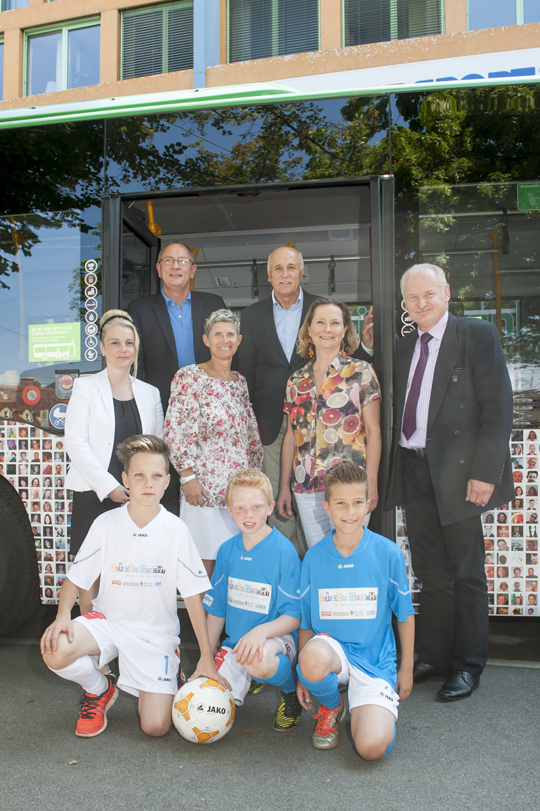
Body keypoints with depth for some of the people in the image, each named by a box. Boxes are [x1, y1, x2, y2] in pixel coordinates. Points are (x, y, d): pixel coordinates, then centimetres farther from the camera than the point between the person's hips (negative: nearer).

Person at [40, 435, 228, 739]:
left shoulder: (175, 529, -9)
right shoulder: (106, 524, -6)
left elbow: (193, 595, -7)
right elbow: (76, 577, 2)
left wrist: (207, 656, -8)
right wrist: (63, 616, -19)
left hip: (156, 633, -1)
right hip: (108, 620, 1)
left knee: (156, 726, -13)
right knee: (55, 652, -29)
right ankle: (100, 689, 6)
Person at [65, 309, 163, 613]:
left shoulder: (150, 393, 13)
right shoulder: (86, 387, 3)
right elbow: (75, 442, -5)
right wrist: (109, 486, -12)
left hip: (137, 498, 3)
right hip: (95, 495, -2)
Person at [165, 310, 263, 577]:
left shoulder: (240, 381, 14)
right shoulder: (189, 377, -3)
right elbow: (175, 430, -9)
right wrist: (188, 476, -14)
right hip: (203, 486, -5)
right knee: (203, 564, 0)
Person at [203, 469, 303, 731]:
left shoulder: (284, 551, -13)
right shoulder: (227, 551, 3)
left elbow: (294, 617, -14)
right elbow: (216, 610, 12)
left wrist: (261, 631, -32)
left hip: (276, 638, -5)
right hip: (235, 641, 5)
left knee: (257, 659, -39)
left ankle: (291, 691, -4)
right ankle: (250, 680, 20)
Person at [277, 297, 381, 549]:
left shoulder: (361, 372, 0)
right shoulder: (296, 380, 11)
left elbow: (373, 431, -3)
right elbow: (291, 435, 14)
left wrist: (371, 484, -10)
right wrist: (284, 486, 12)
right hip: (306, 486, 4)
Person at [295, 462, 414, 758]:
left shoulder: (387, 553, -8)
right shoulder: (313, 557, -4)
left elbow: (405, 614, 3)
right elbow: (305, 621, 5)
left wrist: (406, 669, 7)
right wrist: (303, 675, 5)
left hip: (374, 658, -1)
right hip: (330, 646, 1)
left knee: (372, 748, -22)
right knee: (312, 659, -36)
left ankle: (362, 710, 16)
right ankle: (331, 706, 1)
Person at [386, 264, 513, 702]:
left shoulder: (478, 335, -4)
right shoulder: (405, 347, 14)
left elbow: (498, 407, -11)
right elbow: (400, 410, 14)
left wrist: (485, 470, -17)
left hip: (456, 473, -5)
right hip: (414, 471, 5)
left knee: (466, 574, 7)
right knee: (431, 573, 14)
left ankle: (468, 665, 23)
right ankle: (433, 657, 28)